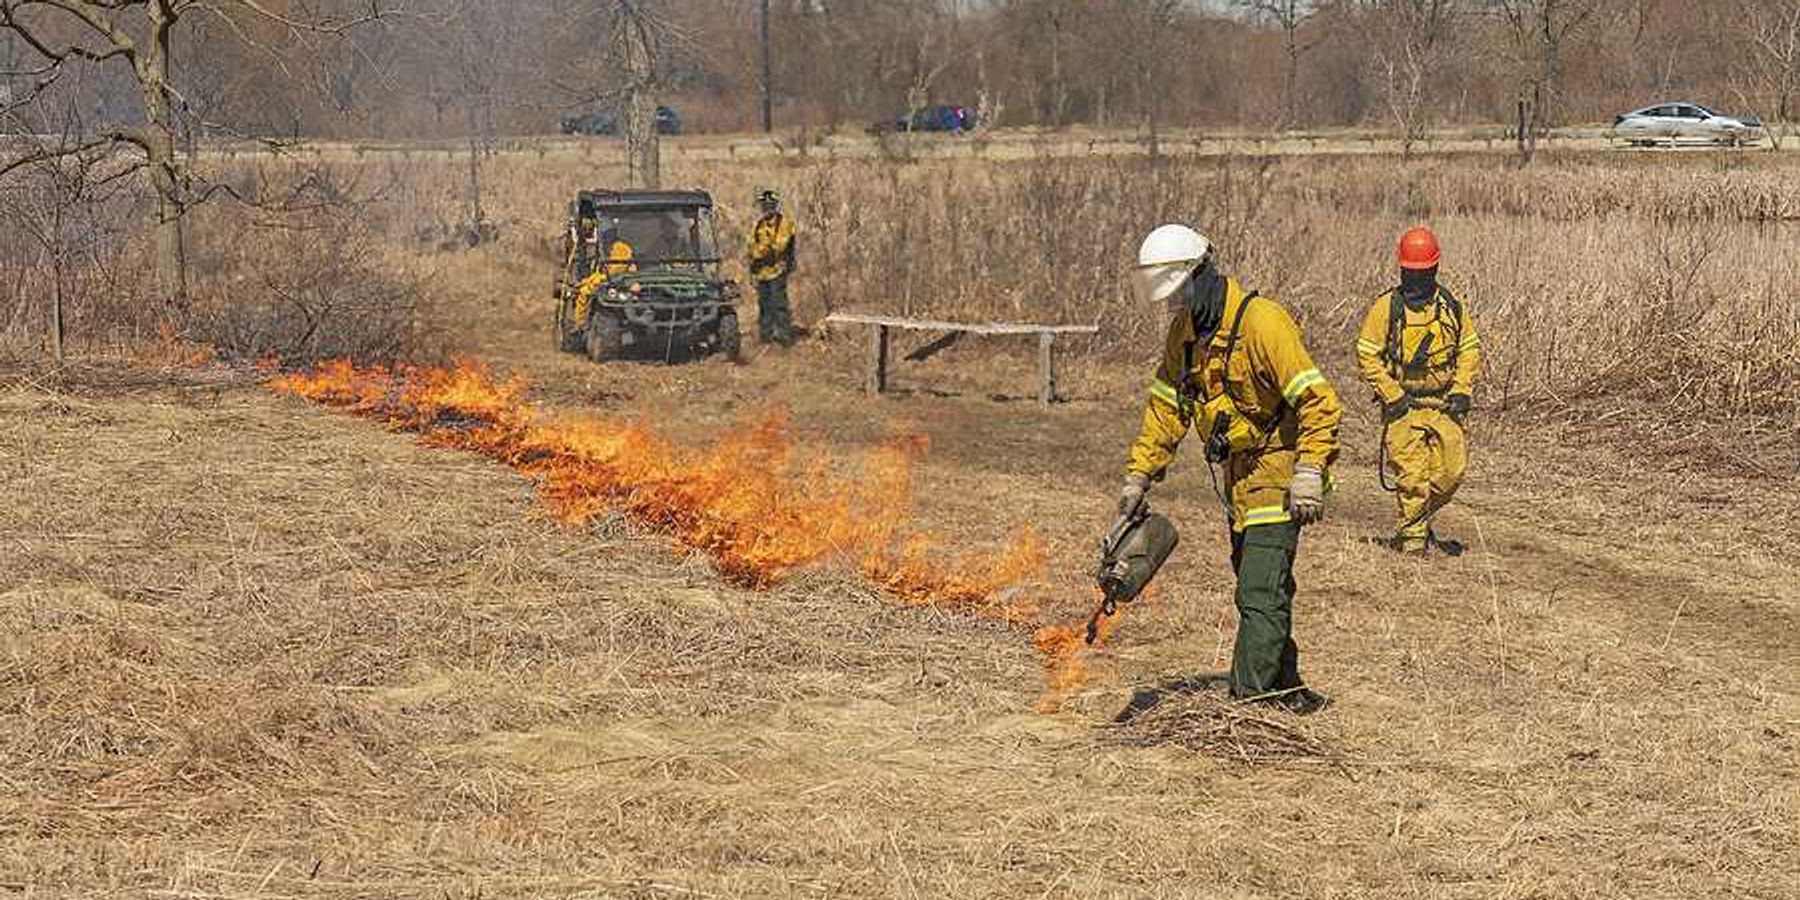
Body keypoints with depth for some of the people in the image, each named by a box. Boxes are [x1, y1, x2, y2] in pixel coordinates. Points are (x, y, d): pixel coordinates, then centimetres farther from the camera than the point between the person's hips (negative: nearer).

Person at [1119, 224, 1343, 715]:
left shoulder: (1261, 322, -22)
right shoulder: (1185, 331, 5)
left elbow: (1319, 402, -24)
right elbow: (1166, 406, 14)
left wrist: (1309, 473, -29)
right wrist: (1139, 475, 10)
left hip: (1276, 472, -9)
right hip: (1237, 473, 9)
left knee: (1260, 593, -13)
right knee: (1261, 586, 17)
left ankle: (1249, 700, -15)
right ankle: (1285, 689, 28)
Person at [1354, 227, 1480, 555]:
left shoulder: (1452, 306, 4)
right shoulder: (1386, 307, -6)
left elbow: (1470, 349, 13)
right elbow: (1367, 355, -6)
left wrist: (1462, 390, 1)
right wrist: (1392, 395, -11)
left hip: (1443, 403, 3)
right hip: (1403, 405, -3)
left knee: (1452, 470, 0)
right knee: (1411, 475, -6)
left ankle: (1419, 520, 24)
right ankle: (1413, 538, 6)